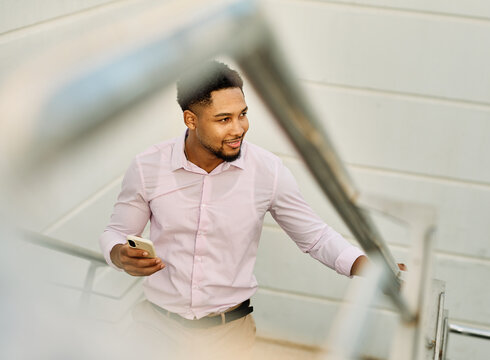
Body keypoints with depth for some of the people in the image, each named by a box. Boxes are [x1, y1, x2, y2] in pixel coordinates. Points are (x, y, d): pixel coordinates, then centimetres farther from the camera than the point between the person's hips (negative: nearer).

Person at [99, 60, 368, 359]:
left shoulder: (268, 170, -11)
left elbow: (316, 236, -4)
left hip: (230, 331, 0)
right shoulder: (147, 167, -11)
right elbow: (116, 233, 1)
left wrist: (365, 265, -21)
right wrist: (120, 255, -23)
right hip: (157, 322, 0)